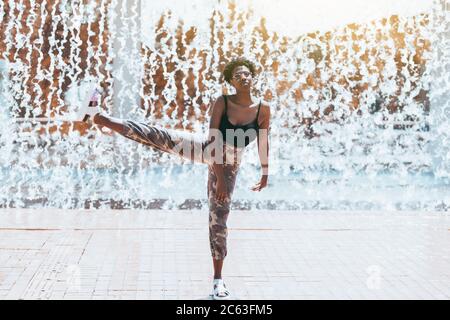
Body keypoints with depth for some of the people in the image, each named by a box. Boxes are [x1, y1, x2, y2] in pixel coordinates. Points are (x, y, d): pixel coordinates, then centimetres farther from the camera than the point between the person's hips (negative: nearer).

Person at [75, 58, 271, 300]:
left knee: (219, 218, 1)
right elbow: (214, 140, -19)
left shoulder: (263, 109, -12)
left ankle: (218, 279, 9)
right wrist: (219, 177, -24)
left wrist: (265, 174, 5)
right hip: (206, 151, 0)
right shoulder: (222, 103, -15)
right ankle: (98, 117, -16)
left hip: (229, 166, 0)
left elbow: (263, 142, -1)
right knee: (158, 137, -17)